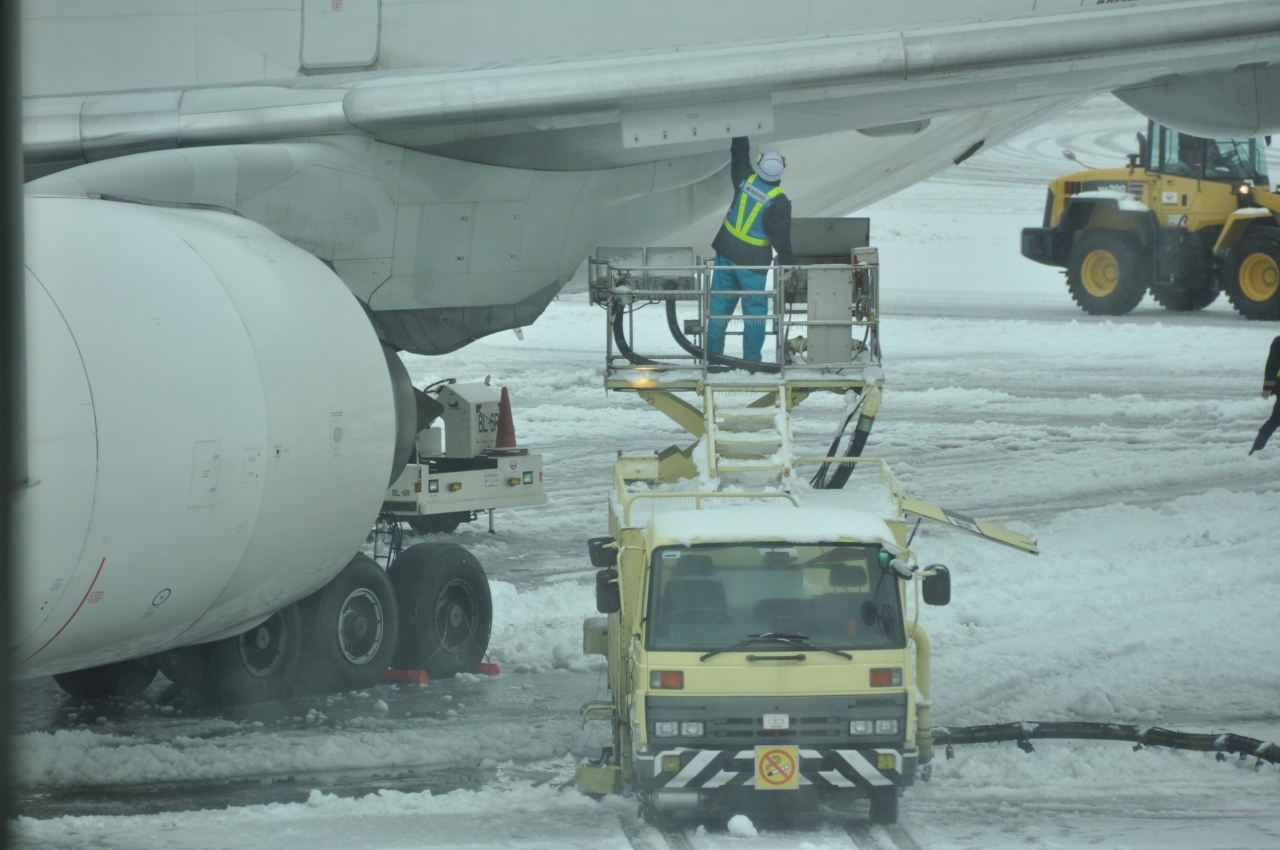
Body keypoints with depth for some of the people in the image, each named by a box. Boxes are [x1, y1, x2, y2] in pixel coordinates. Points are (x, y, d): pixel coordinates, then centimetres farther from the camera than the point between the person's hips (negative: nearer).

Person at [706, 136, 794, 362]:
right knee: (755, 309, 6)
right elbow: (781, 238, -14)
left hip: (726, 252, 4)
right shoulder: (778, 202, -17)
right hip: (753, 260, -4)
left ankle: (713, 352, 16)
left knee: (720, 303, 13)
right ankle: (751, 358, 6)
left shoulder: (746, 180, -7)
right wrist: (789, 265, -3)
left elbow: (739, 154, 12)